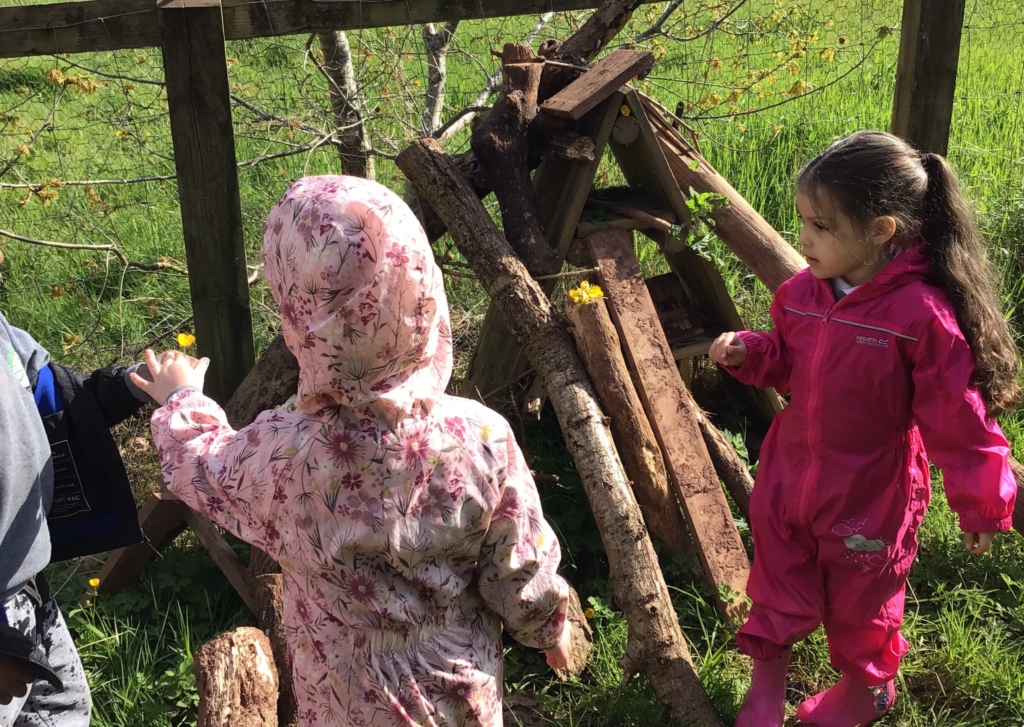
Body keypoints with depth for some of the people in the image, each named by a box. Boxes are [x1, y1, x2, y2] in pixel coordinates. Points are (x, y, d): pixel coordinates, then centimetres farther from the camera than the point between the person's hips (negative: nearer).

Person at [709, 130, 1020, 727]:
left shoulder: (922, 314, -26)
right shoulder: (802, 292, -7)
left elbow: (959, 418, -19)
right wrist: (747, 352, -9)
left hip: (870, 496, -5)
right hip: (789, 476, 5)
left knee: (859, 597, 19)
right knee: (778, 578, 20)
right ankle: (767, 679, 45)